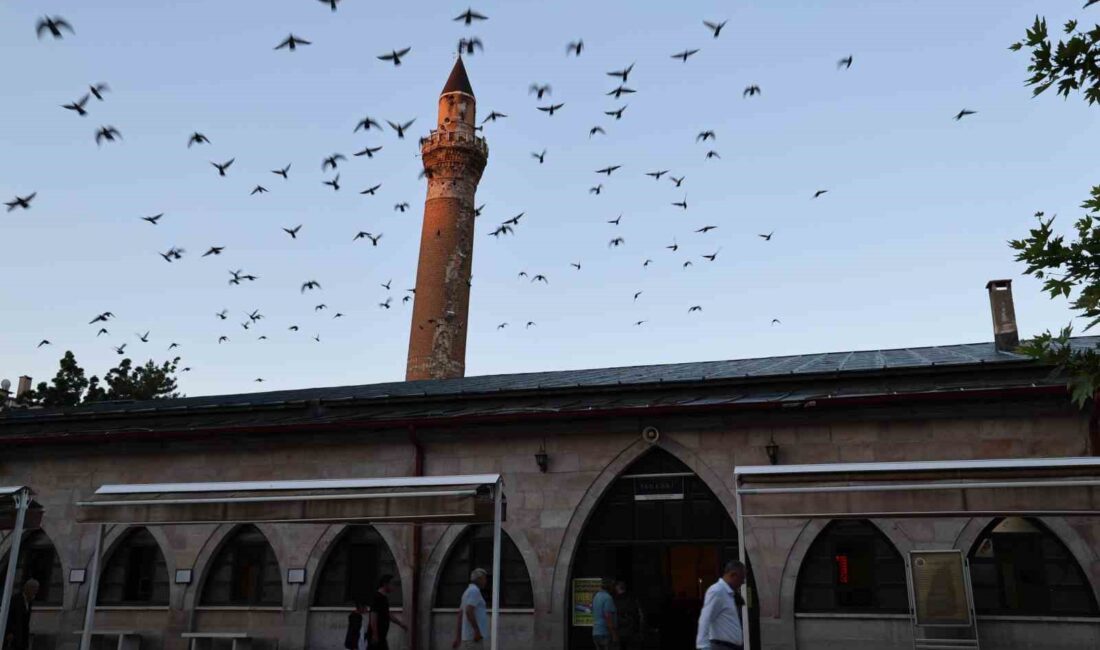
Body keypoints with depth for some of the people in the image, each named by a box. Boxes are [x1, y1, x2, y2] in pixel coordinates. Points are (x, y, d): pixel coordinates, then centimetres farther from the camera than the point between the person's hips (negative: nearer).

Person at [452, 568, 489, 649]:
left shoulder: (468, 591, 20)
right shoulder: (474, 591, -11)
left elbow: (460, 616, 20)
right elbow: (468, 611, -24)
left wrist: (458, 638, 18)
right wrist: (477, 631, -24)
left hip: (469, 636, 10)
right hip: (474, 636, -10)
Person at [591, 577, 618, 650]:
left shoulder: (596, 597, 14)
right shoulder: (608, 598, -14)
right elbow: (608, 618, -21)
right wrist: (614, 636, -19)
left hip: (596, 633, 9)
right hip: (605, 634, -9)